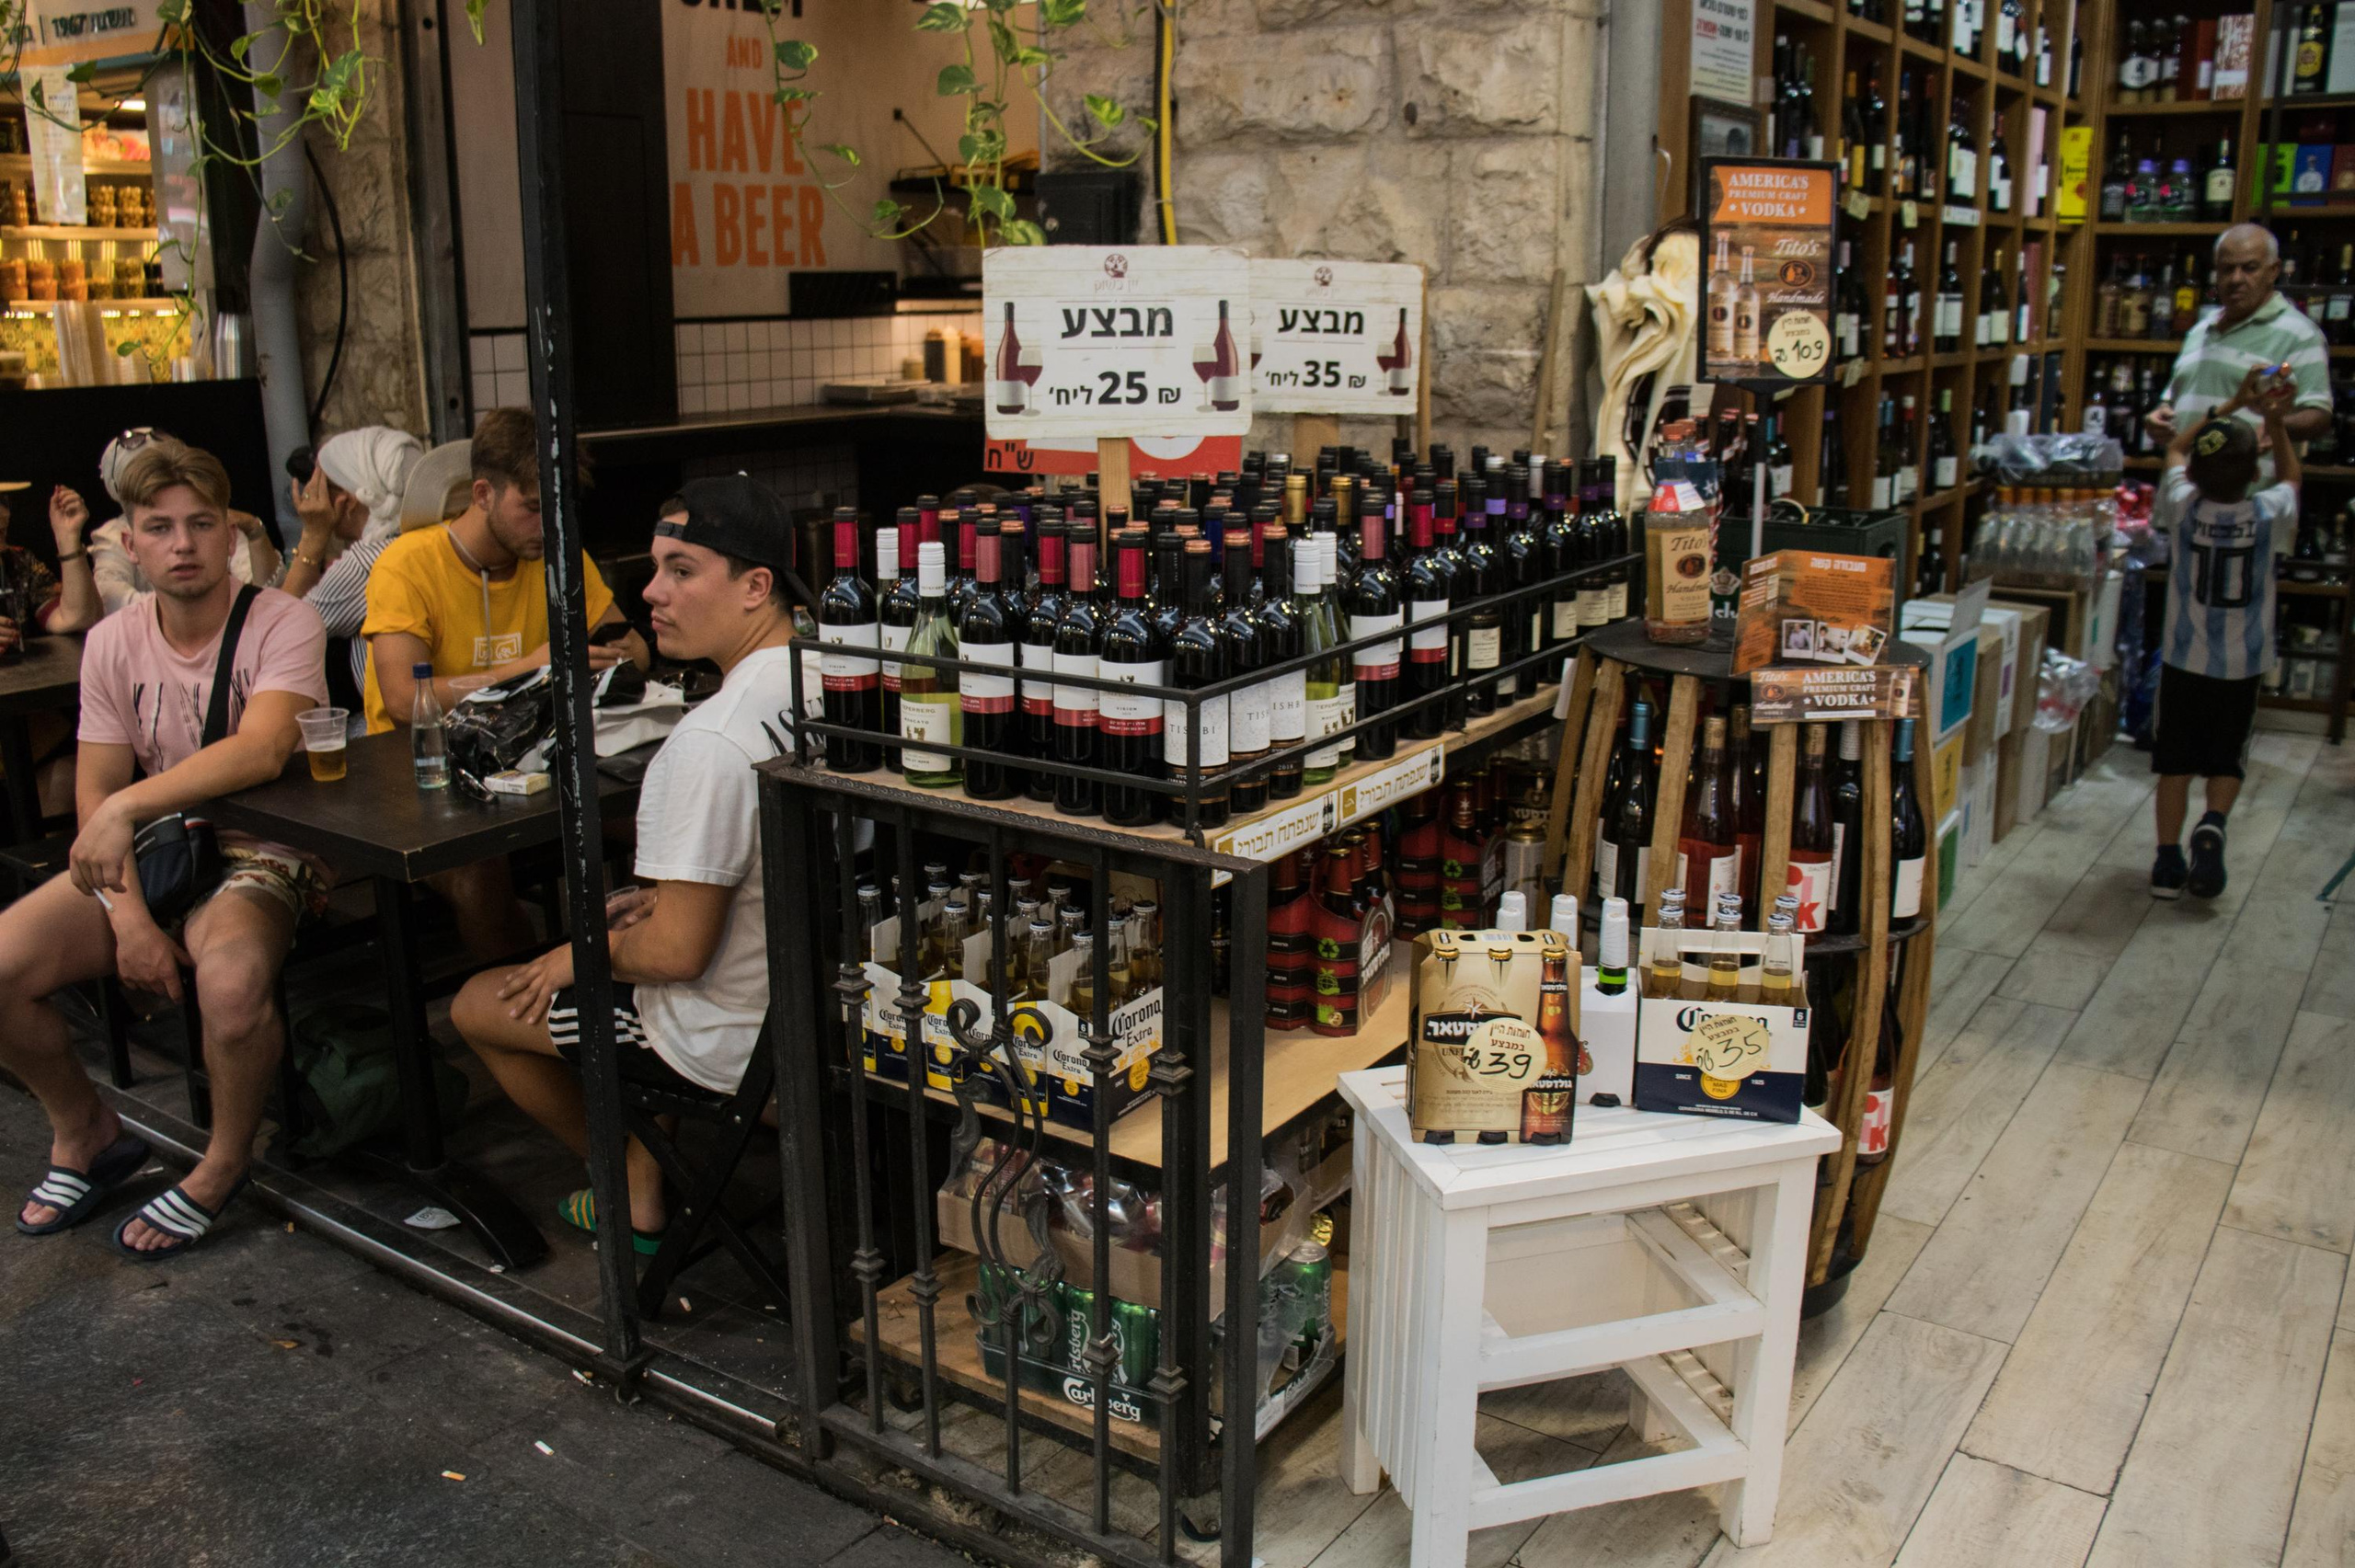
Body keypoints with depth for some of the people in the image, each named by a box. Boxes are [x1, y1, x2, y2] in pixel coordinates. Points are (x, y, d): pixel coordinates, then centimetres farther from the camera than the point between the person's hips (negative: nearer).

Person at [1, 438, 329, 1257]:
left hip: (257, 852, -5)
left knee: (231, 979, -36)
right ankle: (85, 1132, 15)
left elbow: (261, 751, -29)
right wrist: (129, 915, -13)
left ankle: (224, 1164, -6)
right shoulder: (113, 643, 3)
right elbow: (95, 793, 1)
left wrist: (128, 806, -36)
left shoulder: (283, 624, -12)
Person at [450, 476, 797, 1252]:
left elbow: (677, 952, -26)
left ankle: (634, 1196, 29)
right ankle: (648, 1161, 32)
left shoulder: (710, 740, -31)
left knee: (478, 1006, 14)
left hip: (734, 1038, -8)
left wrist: (582, 954, -7)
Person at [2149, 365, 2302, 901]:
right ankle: (2213, 825, -13)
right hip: (2242, 665, 0)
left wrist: (2234, 404, 9)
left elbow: (2176, 447, 7)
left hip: (2184, 659, 0)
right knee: (2226, 761, 13)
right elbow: (2291, 476, 13)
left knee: (2175, 763, 8)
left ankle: (2168, 861, 6)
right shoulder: (2267, 514, -13)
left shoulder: (2182, 507, -14)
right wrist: (2276, 424, 12)